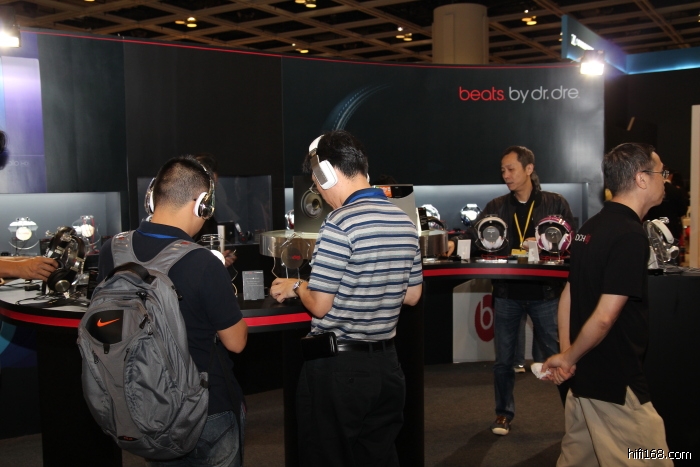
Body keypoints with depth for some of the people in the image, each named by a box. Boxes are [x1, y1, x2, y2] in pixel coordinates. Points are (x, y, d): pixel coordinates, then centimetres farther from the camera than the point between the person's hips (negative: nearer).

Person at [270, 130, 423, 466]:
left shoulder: (340, 223, -18)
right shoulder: (405, 222, 4)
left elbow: (319, 305, -17)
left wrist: (295, 286, 3)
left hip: (337, 365, -7)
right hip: (386, 363, 7)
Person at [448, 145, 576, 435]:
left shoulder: (556, 204, 3)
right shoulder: (496, 207, 8)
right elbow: (474, 235, -2)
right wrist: (454, 244, -22)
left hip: (545, 292, -2)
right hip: (506, 293, 2)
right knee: (503, 359, 11)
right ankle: (504, 414, 26)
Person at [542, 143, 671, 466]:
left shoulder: (591, 227, 9)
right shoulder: (630, 236, -20)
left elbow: (568, 295, 11)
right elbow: (604, 318, -23)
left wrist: (566, 354, 6)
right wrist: (568, 359, -8)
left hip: (585, 375, 9)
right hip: (615, 383, -9)